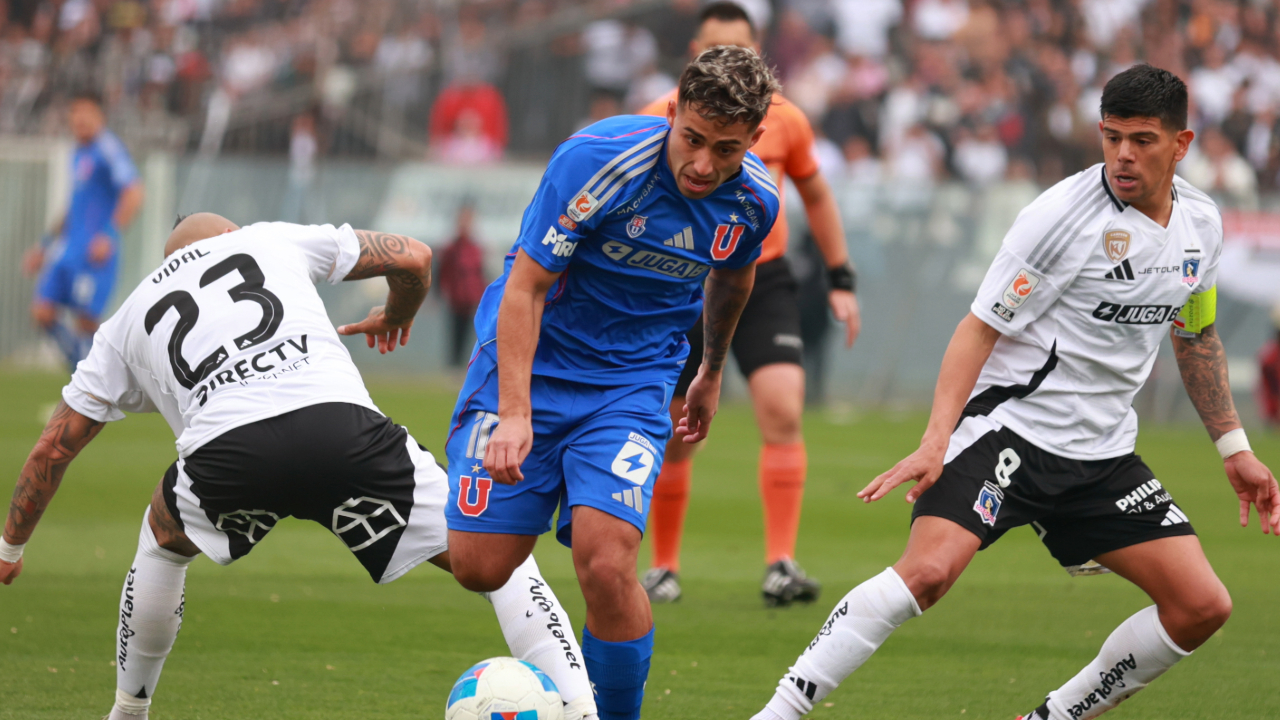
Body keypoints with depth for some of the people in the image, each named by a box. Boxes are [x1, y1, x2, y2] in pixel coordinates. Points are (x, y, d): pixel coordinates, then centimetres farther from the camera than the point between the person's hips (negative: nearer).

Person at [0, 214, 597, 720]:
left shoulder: (128, 321, 34)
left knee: (163, 537, 36)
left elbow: (54, 447, 36)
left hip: (226, 450, 1)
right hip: (339, 420, -1)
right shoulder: (273, 240, 32)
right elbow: (414, 257, 32)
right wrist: (398, 317, 55)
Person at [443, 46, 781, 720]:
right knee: (480, 568, -8)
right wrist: (515, 415, -29)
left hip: (633, 381, 2)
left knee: (607, 567, -20)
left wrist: (712, 372, 30)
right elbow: (525, 287, -20)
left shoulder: (754, 199, -8)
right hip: (533, 363, -2)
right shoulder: (598, 158, -23)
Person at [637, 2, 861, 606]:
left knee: (783, 412, -18)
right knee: (675, 438, 3)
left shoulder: (783, 119, 1)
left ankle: (781, 565, -17)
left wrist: (841, 280, 13)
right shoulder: (660, 120, -6)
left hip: (764, 284, 1)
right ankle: (664, 567, 23)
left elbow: (816, 196, 16)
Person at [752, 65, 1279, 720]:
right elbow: (980, 327, -13)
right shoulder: (1062, 216, -15)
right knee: (929, 571, -28)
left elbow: (1196, 336, 23)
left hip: (1103, 455, 7)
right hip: (1008, 423, -7)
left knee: (1202, 606, -2)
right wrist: (936, 440, -23)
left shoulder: (1201, 223, 5)